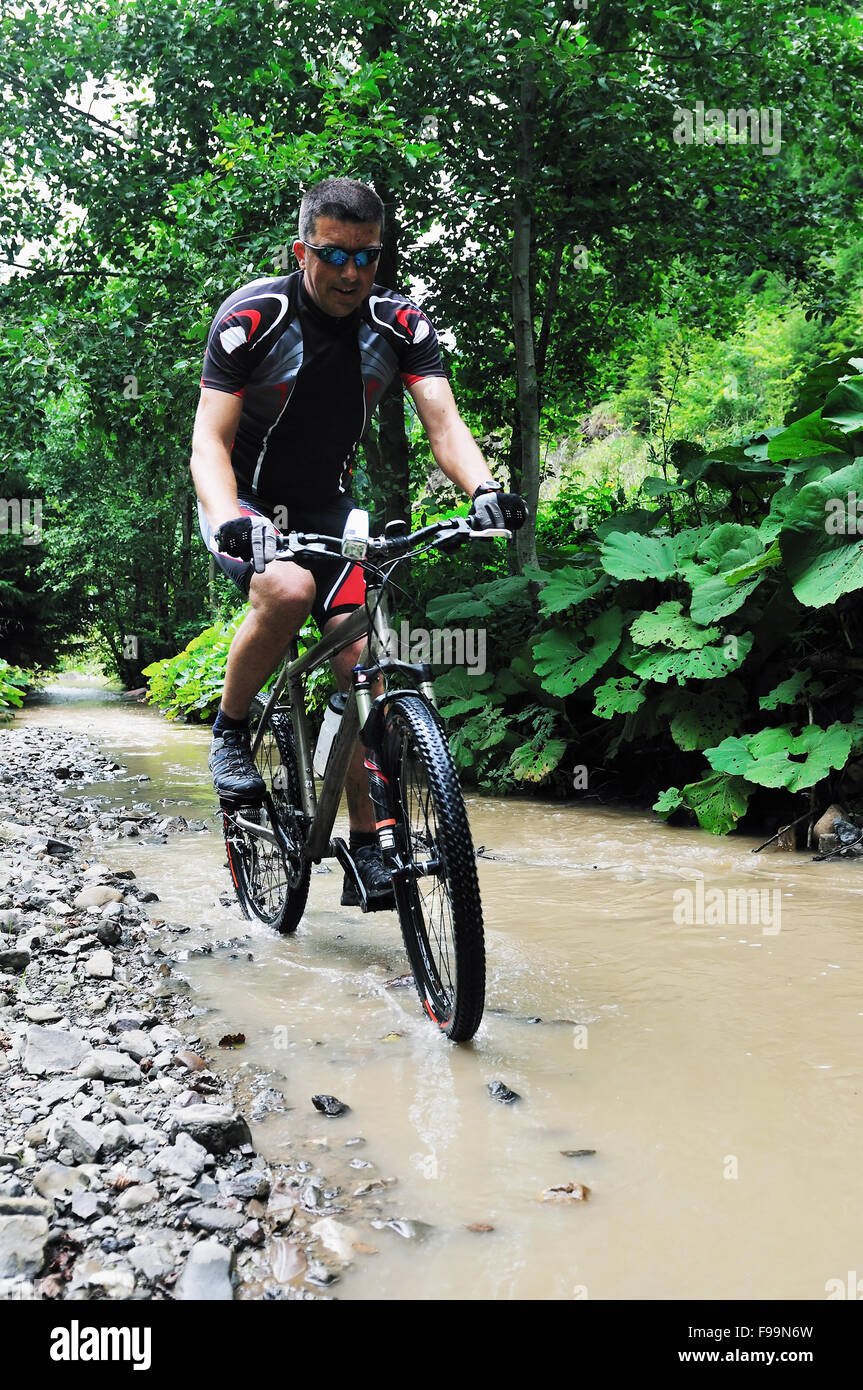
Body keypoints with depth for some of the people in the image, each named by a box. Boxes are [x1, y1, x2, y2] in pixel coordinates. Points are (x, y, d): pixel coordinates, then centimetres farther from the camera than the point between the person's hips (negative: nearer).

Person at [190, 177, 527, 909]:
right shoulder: (250, 317, -19)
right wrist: (229, 518, -44)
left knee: (358, 657, -10)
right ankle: (231, 730, -9)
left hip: (327, 505, 3)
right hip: (248, 504, -3)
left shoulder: (400, 323, -9)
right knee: (288, 589, -36)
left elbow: (443, 420, -19)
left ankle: (367, 847, -1)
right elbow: (210, 439, -23)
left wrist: (484, 487, -40)